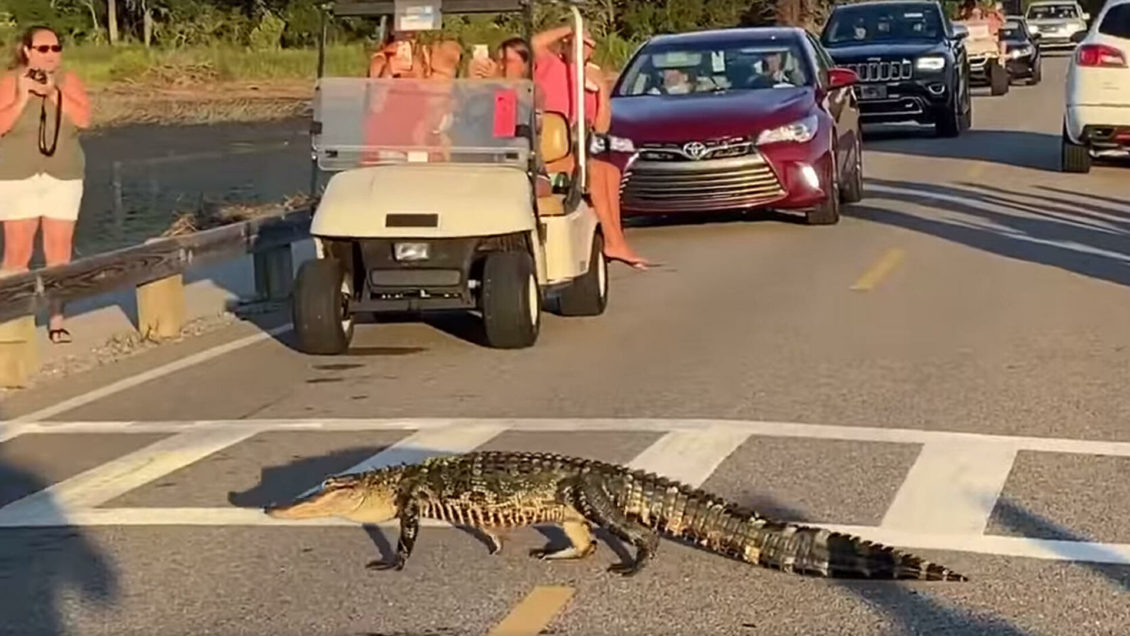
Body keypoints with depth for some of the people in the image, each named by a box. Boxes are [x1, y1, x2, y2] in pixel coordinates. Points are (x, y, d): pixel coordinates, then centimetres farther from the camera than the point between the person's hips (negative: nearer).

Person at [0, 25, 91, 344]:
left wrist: (54, 93, -19)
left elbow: (84, 118, -11)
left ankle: (57, 321, 10)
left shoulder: (68, 80, 2)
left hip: (63, 178, 2)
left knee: (59, 253, 2)